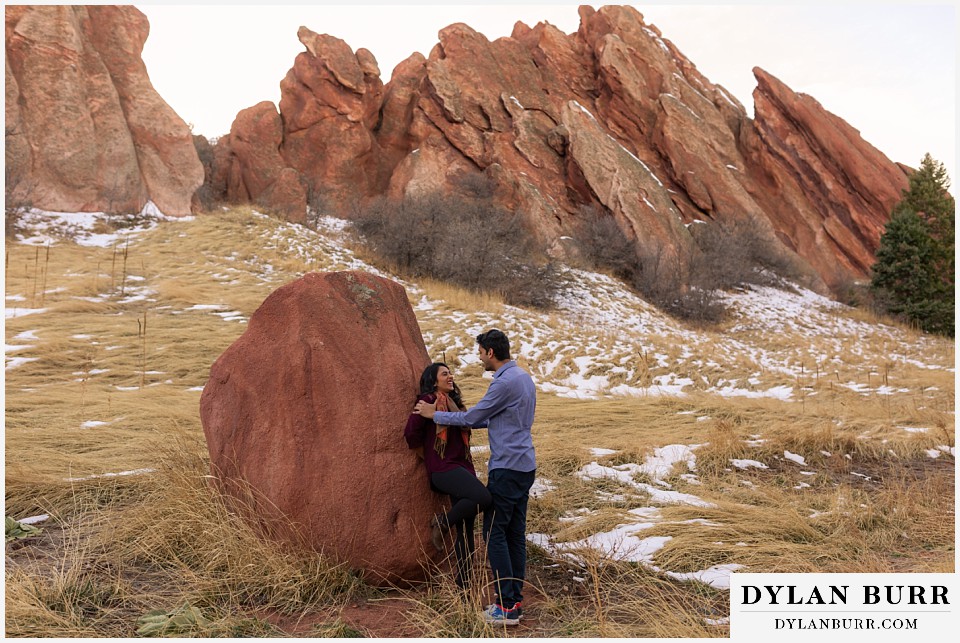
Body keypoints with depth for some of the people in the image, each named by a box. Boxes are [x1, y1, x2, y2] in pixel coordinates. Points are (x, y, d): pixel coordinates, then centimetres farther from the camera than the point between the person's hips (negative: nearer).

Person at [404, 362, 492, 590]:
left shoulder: (454, 402, 18)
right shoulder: (428, 400, -6)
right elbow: (411, 433, -9)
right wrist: (429, 458, 5)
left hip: (462, 466, 8)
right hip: (443, 468, -8)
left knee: (466, 529, 5)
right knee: (483, 497, -29)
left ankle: (464, 583, 12)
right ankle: (443, 523, -4)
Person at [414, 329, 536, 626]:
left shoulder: (505, 382, -18)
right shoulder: (523, 377, 14)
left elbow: (472, 417, -10)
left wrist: (435, 415, 4)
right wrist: (450, 416, 19)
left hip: (507, 467, -10)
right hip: (524, 466, 10)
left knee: (495, 532, -3)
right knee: (516, 533, 12)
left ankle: (507, 606, 0)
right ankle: (516, 599, 17)